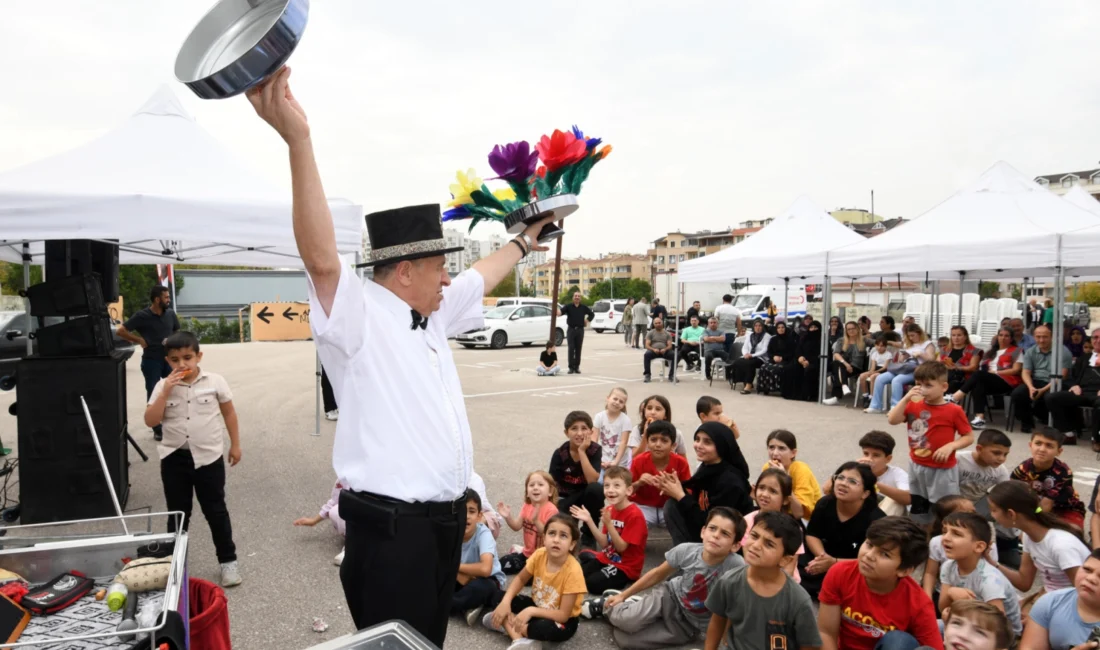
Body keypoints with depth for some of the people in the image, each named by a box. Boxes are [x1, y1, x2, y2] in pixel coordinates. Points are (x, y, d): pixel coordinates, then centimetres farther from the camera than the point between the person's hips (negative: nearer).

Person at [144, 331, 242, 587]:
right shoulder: (163, 386, -3)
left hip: (208, 457, -1)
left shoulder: (215, 381, -6)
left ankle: (228, 560, 19)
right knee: (177, 513, 13)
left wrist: (235, 445, 6)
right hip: (174, 458, 2)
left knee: (216, 511, 7)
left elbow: (229, 413, 4)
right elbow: (150, 421, -10)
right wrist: (166, 391, -18)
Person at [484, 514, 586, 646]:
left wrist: (531, 611, -35)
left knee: (548, 628, -39)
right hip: (537, 605, 6)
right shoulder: (540, 555, -17)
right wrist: (505, 602, -18)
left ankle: (508, 625, -15)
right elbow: (520, 579, 0)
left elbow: (563, 615, -27)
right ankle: (518, 640, -25)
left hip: (562, 620, -5)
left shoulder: (573, 571, -30)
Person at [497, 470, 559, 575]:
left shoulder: (551, 510, -22)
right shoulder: (527, 506, -2)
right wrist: (508, 517, -19)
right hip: (528, 552, 6)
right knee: (501, 565, 3)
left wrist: (536, 521, -41)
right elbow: (517, 526, 0)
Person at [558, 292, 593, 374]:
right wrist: (559, 312, -41)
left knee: (578, 349, 5)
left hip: (580, 330, 2)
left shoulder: (584, 307, 6)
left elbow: (592, 314, 20)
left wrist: (587, 321, 7)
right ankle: (571, 367, -3)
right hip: (571, 329, -2)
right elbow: (561, 311, -18)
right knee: (571, 349, -6)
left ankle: (577, 367, 12)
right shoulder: (568, 306, -1)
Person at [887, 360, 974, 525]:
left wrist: (950, 446, -22)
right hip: (916, 466, 5)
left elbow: (969, 437, -6)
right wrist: (906, 398, -17)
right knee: (917, 509, 19)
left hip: (942, 469, -5)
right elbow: (892, 420, -11)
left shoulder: (954, 411, -12)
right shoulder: (913, 406, 0)